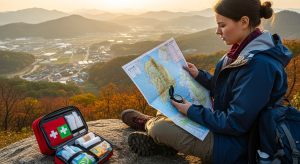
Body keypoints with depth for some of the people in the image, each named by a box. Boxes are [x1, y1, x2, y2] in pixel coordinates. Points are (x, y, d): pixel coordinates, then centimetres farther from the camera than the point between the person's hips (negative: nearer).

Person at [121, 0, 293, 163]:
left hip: (234, 148, -9)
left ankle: (148, 123, 24)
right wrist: (199, 75, 3)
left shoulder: (259, 65, -30)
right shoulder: (243, 50, -1)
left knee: (159, 128, -10)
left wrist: (192, 111, -20)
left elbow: (236, 124, -26)